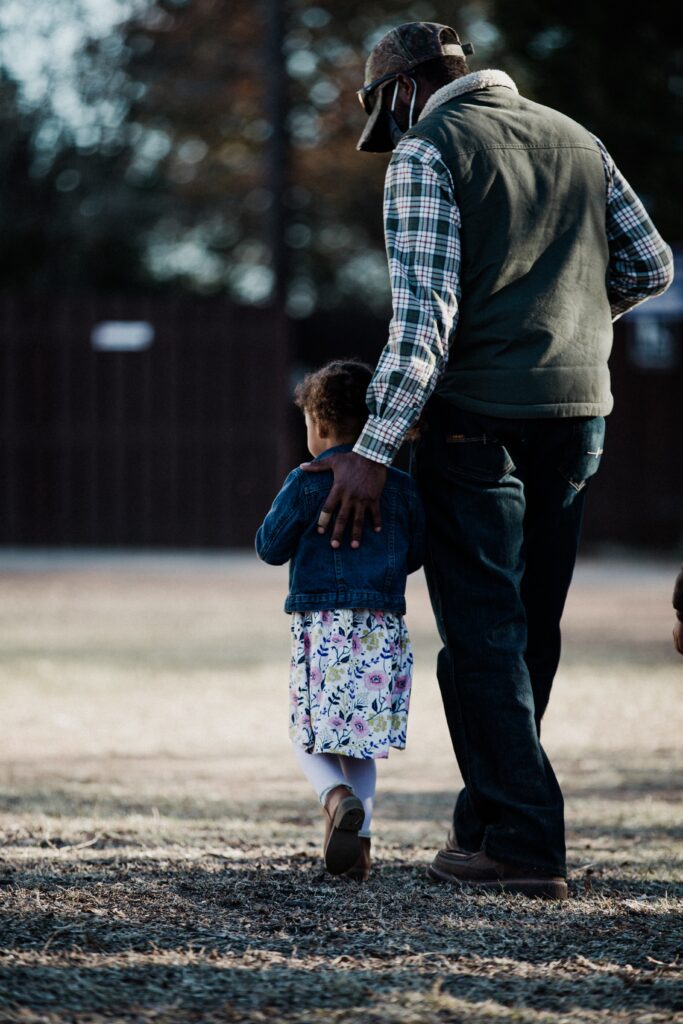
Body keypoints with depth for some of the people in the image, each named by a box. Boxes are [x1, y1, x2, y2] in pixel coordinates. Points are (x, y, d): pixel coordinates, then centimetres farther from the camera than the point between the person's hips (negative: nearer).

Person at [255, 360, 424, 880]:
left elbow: (270, 547, 0)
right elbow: (415, 554, 13)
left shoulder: (307, 483, -6)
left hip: (323, 627, -3)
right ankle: (359, 838, 3)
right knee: (362, 742, 13)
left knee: (311, 738, 8)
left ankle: (337, 796, -21)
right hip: (385, 631, 3)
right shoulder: (401, 486, 5)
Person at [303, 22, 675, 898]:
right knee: (528, 631, 14)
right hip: (578, 410, 7)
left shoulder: (427, 152, -7)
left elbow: (422, 312, -16)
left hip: (479, 421, -6)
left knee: (483, 636, -3)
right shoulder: (576, 141, 15)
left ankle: (523, 844, -7)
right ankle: (487, 818, 21)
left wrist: (373, 450, -16)